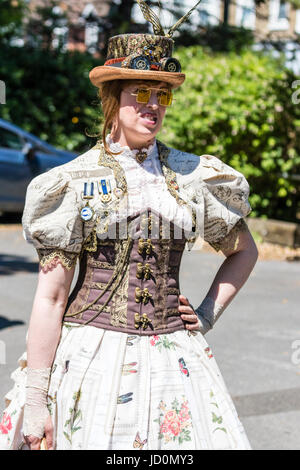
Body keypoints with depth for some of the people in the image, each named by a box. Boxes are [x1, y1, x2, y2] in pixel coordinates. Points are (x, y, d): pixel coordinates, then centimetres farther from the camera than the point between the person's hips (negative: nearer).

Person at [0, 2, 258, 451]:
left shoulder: (194, 176, 5)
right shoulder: (74, 180, -3)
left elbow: (244, 250, 21)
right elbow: (50, 296, -5)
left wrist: (208, 314, 8)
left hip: (173, 357, 3)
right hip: (90, 356, -2)